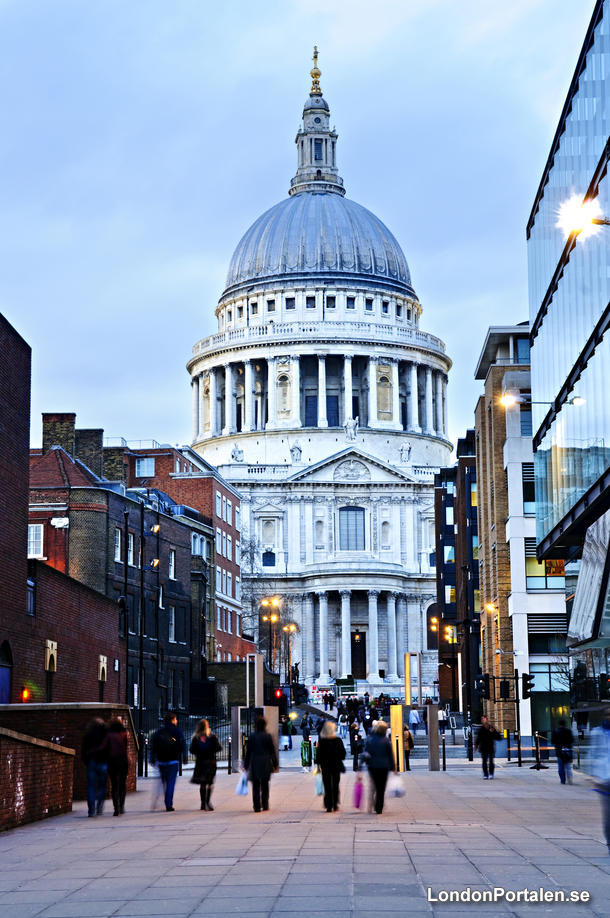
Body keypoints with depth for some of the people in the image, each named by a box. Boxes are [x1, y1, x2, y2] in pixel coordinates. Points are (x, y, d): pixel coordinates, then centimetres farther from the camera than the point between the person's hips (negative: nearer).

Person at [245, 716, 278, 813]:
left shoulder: (251, 737, -3)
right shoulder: (267, 737, -4)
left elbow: (248, 752, 0)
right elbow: (273, 751, 0)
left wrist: (246, 765, 7)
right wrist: (275, 764, 8)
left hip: (254, 765, 0)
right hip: (265, 764, 0)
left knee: (255, 787, 4)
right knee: (265, 786, 13)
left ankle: (257, 807, -1)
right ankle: (265, 805, 15)